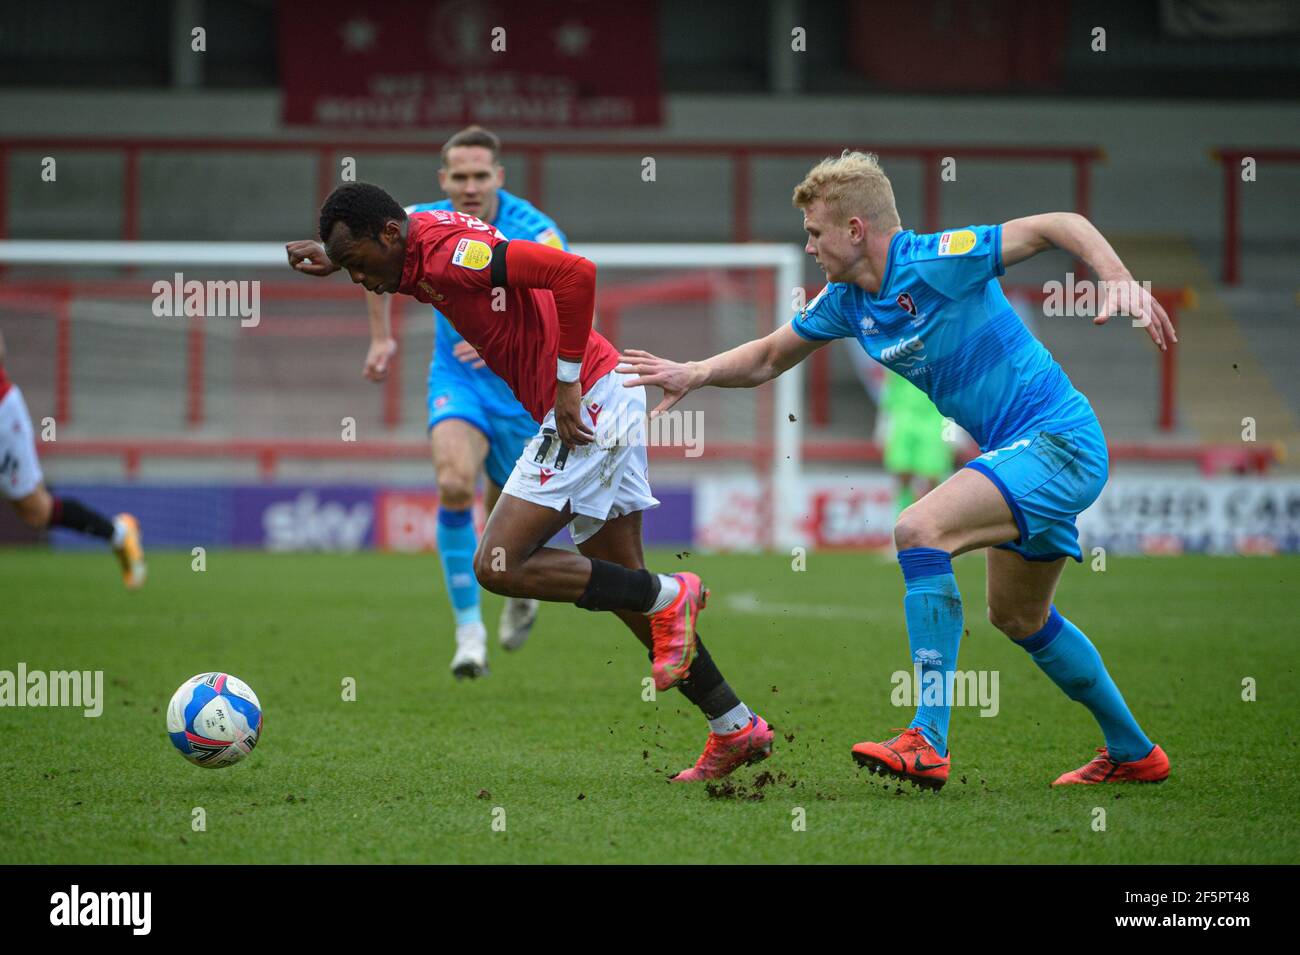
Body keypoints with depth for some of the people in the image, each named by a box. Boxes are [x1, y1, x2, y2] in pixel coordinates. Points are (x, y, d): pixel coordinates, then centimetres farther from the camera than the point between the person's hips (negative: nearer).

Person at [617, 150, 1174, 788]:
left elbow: (1060, 226, -22)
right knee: (1019, 616, 23)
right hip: (1025, 450, 10)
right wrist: (695, 373, 3)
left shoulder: (935, 263, -19)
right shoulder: (846, 301, 7)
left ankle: (928, 741, -28)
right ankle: (1134, 752, 39)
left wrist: (1121, 282, -37)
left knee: (919, 529, -26)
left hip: (1059, 440, -10)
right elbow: (767, 358, 20)